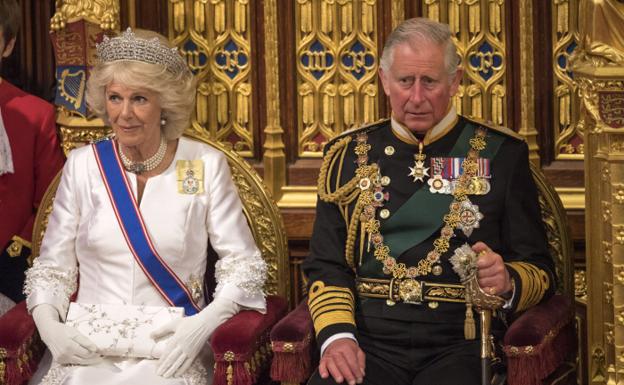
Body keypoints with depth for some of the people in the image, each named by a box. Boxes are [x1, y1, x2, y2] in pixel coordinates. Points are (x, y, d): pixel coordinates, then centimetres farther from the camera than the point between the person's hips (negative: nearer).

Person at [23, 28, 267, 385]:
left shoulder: (205, 164, 2)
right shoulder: (83, 165, 7)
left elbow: (243, 264, 2)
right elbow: (52, 268, 9)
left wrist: (203, 323, -14)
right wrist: (48, 326, -9)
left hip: (172, 350, -1)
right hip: (90, 347, 1)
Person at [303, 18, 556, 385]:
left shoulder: (501, 154, 9)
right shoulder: (348, 155, 13)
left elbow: (539, 270, 9)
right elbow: (326, 265, 11)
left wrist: (506, 281, -14)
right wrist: (336, 336, -8)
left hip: (459, 344, -1)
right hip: (369, 343, 1)